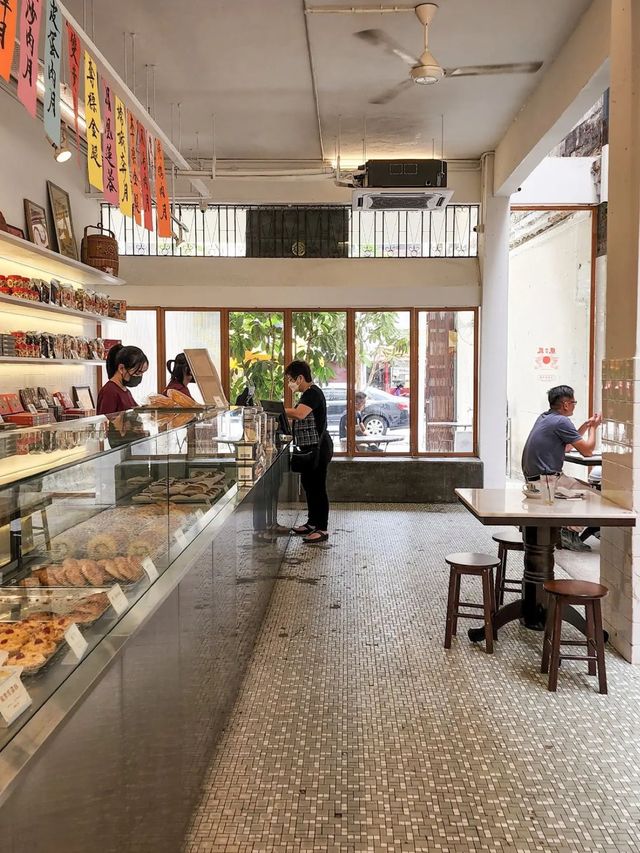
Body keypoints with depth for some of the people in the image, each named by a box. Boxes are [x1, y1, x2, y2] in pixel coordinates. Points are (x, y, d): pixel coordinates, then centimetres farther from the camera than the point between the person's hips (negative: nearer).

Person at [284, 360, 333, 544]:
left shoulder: (313, 393, -17)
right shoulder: (307, 394, 17)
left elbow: (299, 414, -33)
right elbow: (299, 418, 20)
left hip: (318, 448, -11)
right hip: (310, 448, 11)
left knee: (318, 487, -7)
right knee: (308, 485, 17)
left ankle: (322, 529, -1)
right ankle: (312, 523, 28)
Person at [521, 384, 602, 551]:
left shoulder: (544, 417, 15)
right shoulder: (561, 421, -15)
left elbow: (567, 445, 25)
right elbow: (587, 450, -10)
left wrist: (586, 426, 22)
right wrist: (593, 428, 6)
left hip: (533, 478, 10)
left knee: (581, 485, 21)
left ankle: (566, 530, 16)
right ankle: (569, 533, -1)